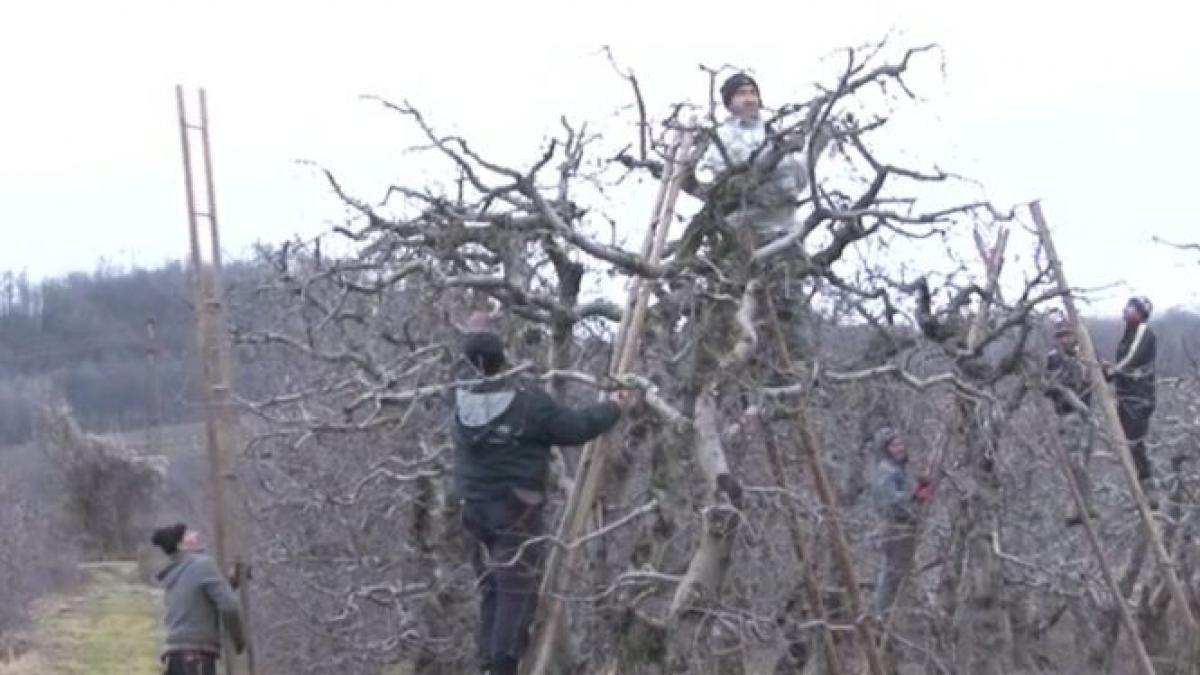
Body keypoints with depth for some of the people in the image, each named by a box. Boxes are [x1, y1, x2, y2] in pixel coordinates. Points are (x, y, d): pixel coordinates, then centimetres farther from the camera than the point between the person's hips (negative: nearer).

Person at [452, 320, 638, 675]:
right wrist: (614, 409, 9)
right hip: (516, 509, -6)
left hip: (474, 508, 6)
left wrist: (473, 341, 39)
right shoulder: (528, 400, -14)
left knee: (491, 589, 14)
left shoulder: (463, 402, 1)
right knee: (517, 591, -5)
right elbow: (574, 428, -7)